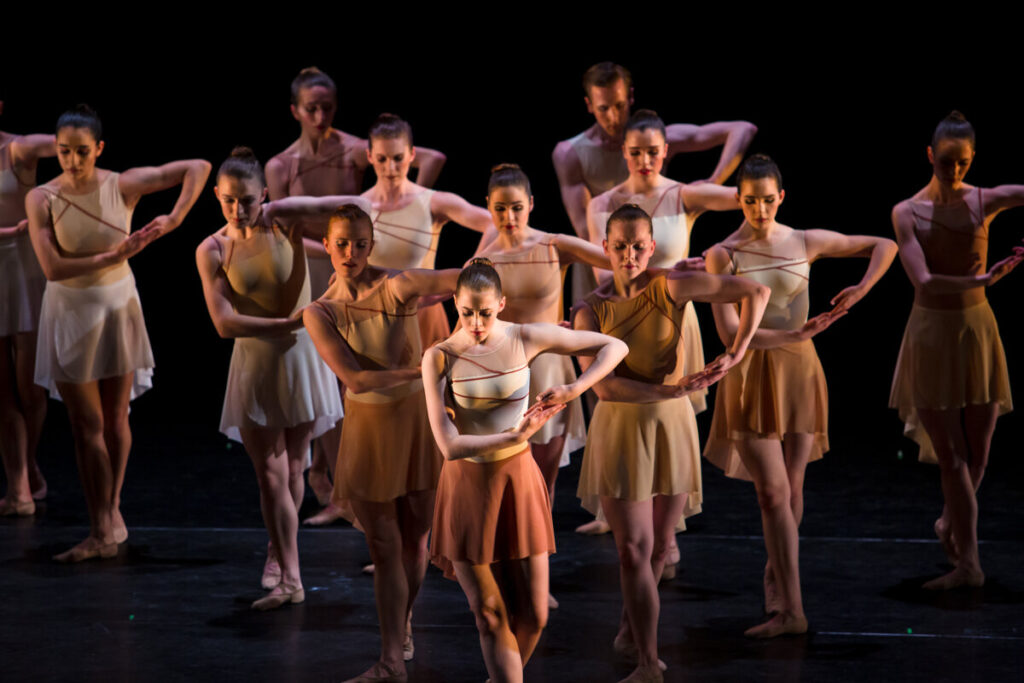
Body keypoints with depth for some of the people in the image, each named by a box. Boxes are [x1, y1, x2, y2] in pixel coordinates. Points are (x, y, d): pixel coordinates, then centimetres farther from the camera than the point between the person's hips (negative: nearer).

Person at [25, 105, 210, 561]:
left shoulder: (123, 186, -8)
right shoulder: (41, 199, -10)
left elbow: (198, 167, -7)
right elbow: (52, 268, -19)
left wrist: (175, 219, -17)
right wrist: (111, 257, -22)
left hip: (117, 306, 1)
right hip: (69, 313, -1)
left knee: (115, 418, 9)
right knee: (86, 424, -1)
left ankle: (111, 509, 27)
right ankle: (103, 529, 3)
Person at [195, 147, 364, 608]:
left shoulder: (282, 218, -8)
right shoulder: (212, 251, -7)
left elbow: (351, 205, -15)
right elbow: (224, 323, -15)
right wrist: (286, 323, -23)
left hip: (301, 359, 0)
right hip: (255, 364, 0)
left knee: (292, 469, 10)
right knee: (270, 472, -3)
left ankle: (277, 552, 31)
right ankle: (289, 579, 0)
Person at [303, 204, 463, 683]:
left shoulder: (397, 287, -16)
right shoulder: (319, 313, -8)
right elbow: (354, 378, -17)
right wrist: (419, 370, -23)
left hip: (417, 416, -1)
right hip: (368, 425, 1)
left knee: (414, 538, 11)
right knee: (383, 546, 4)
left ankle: (403, 626, 38)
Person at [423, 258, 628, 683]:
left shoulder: (526, 339, -7)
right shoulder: (440, 358, -10)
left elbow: (615, 347, -3)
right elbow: (449, 445, -17)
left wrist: (575, 388, -19)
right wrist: (516, 436, -24)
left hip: (518, 480, 1)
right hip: (466, 487, -1)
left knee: (533, 616, 4)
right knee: (490, 616, 1)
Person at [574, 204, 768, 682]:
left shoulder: (669, 289, -8)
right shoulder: (590, 310, -5)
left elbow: (755, 292, -7)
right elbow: (602, 385, -15)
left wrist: (735, 355, -13)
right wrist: (671, 390, -20)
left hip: (671, 427, 1)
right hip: (619, 428, -1)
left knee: (659, 545, 11)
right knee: (634, 548, -6)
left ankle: (629, 633, 35)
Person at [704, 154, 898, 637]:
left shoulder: (806, 243, 2)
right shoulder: (722, 256, -6)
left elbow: (884, 245, 12)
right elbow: (729, 333, -15)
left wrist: (860, 290, -5)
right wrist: (793, 334, -25)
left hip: (799, 371, 3)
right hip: (751, 377, -3)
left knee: (792, 487, 6)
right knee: (773, 492, -8)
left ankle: (776, 583, 25)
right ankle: (791, 609, -9)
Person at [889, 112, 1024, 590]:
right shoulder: (907, 212, -6)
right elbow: (923, 281, -18)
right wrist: (981, 280, -31)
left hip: (978, 332, 2)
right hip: (931, 335, -2)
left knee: (977, 455, 7)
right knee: (951, 455, -5)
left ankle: (950, 524, 35)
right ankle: (968, 563, -4)